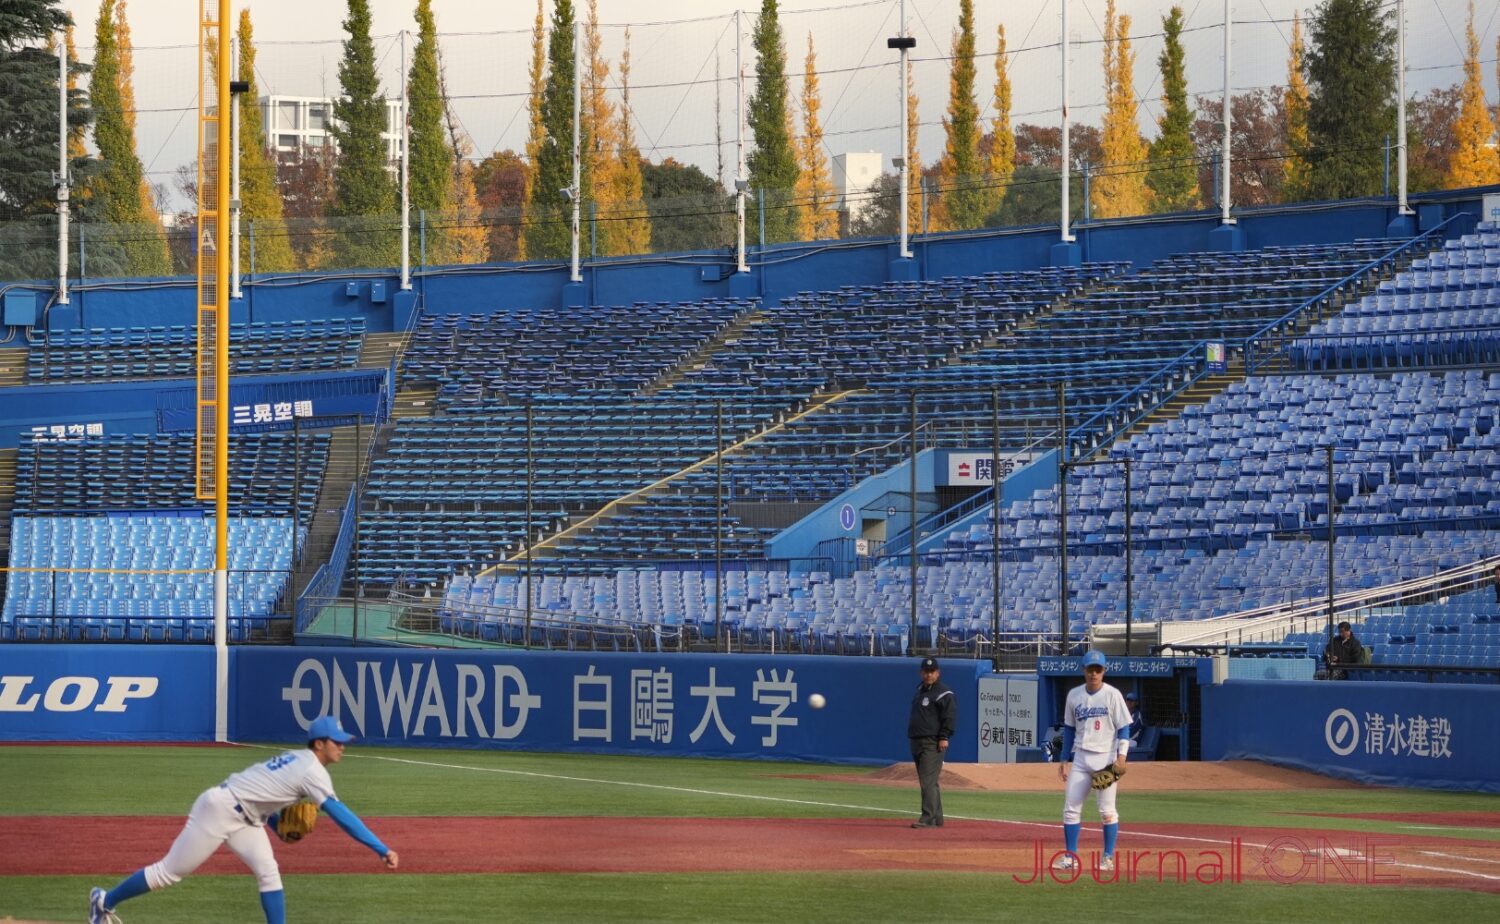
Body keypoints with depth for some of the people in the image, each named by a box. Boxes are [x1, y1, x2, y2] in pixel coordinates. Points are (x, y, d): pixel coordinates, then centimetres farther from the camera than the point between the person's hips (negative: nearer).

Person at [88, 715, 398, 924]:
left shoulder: (297, 760, 9)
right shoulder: (312, 771, -20)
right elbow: (341, 815, -28)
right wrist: (382, 850, -31)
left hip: (243, 817, 10)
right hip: (220, 809, -10)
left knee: (268, 871, -1)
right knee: (170, 871, 1)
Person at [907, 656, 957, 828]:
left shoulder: (944, 693, -8)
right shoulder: (920, 690, 18)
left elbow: (950, 716, -14)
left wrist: (944, 737, -21)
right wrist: (912, 738, 22)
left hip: (933, 743, -9)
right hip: (917, 742, 9)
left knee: (928, 781, -16)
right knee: (928, 782, 12)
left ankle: (928, 818, -20)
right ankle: (937, 818, 18)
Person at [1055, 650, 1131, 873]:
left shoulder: (1112, 695, -4)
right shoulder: (1074, 695, 8)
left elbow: (1124, 728, -5)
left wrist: (1121, 755, -16)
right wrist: (1065, 759, 13)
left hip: (1105, 757, -4)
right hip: (1080, 758, 4)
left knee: (1107, 810, -3)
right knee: (1071, 808, 0)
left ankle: (1108, 857, 5)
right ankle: (1071, 857, 5)